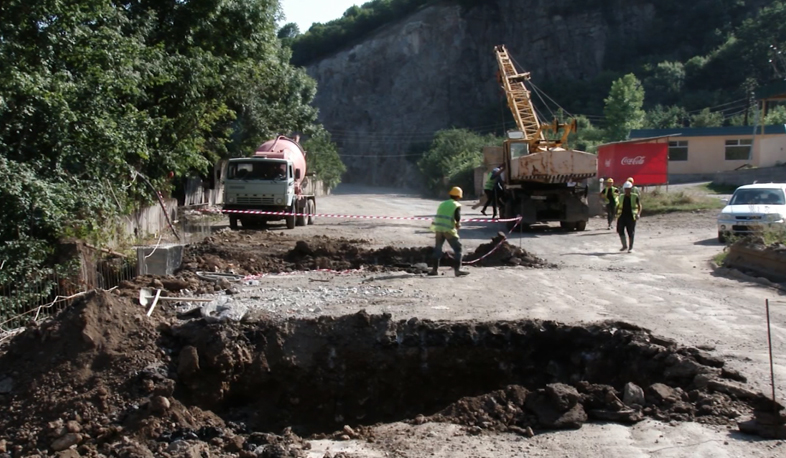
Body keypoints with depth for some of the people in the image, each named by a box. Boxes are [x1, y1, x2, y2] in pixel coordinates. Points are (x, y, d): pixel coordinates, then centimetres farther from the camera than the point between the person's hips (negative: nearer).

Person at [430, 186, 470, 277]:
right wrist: (458, 224, 6)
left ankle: (435, 269, 17)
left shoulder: (442, 204, 20)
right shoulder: (457, 205, 1)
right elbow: (457, 217, -14)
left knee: (437, 249, 16)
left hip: (438, 228, 5)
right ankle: (458, 269, -4)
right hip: (449, 230, -5)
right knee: (458, 249, 4)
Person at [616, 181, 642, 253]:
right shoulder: (621, 197, 9)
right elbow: (618, 206, 19)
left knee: (631, 232, 1)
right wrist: (617, 214, 15)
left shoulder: (635, 197, 0)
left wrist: (638, 214, -15)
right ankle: (625, 245, 11)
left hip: (631, 216, -3)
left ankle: (630, 247, 12)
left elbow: (639, 206, 0)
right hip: (622, 216, 3)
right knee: (620, 230, -6)